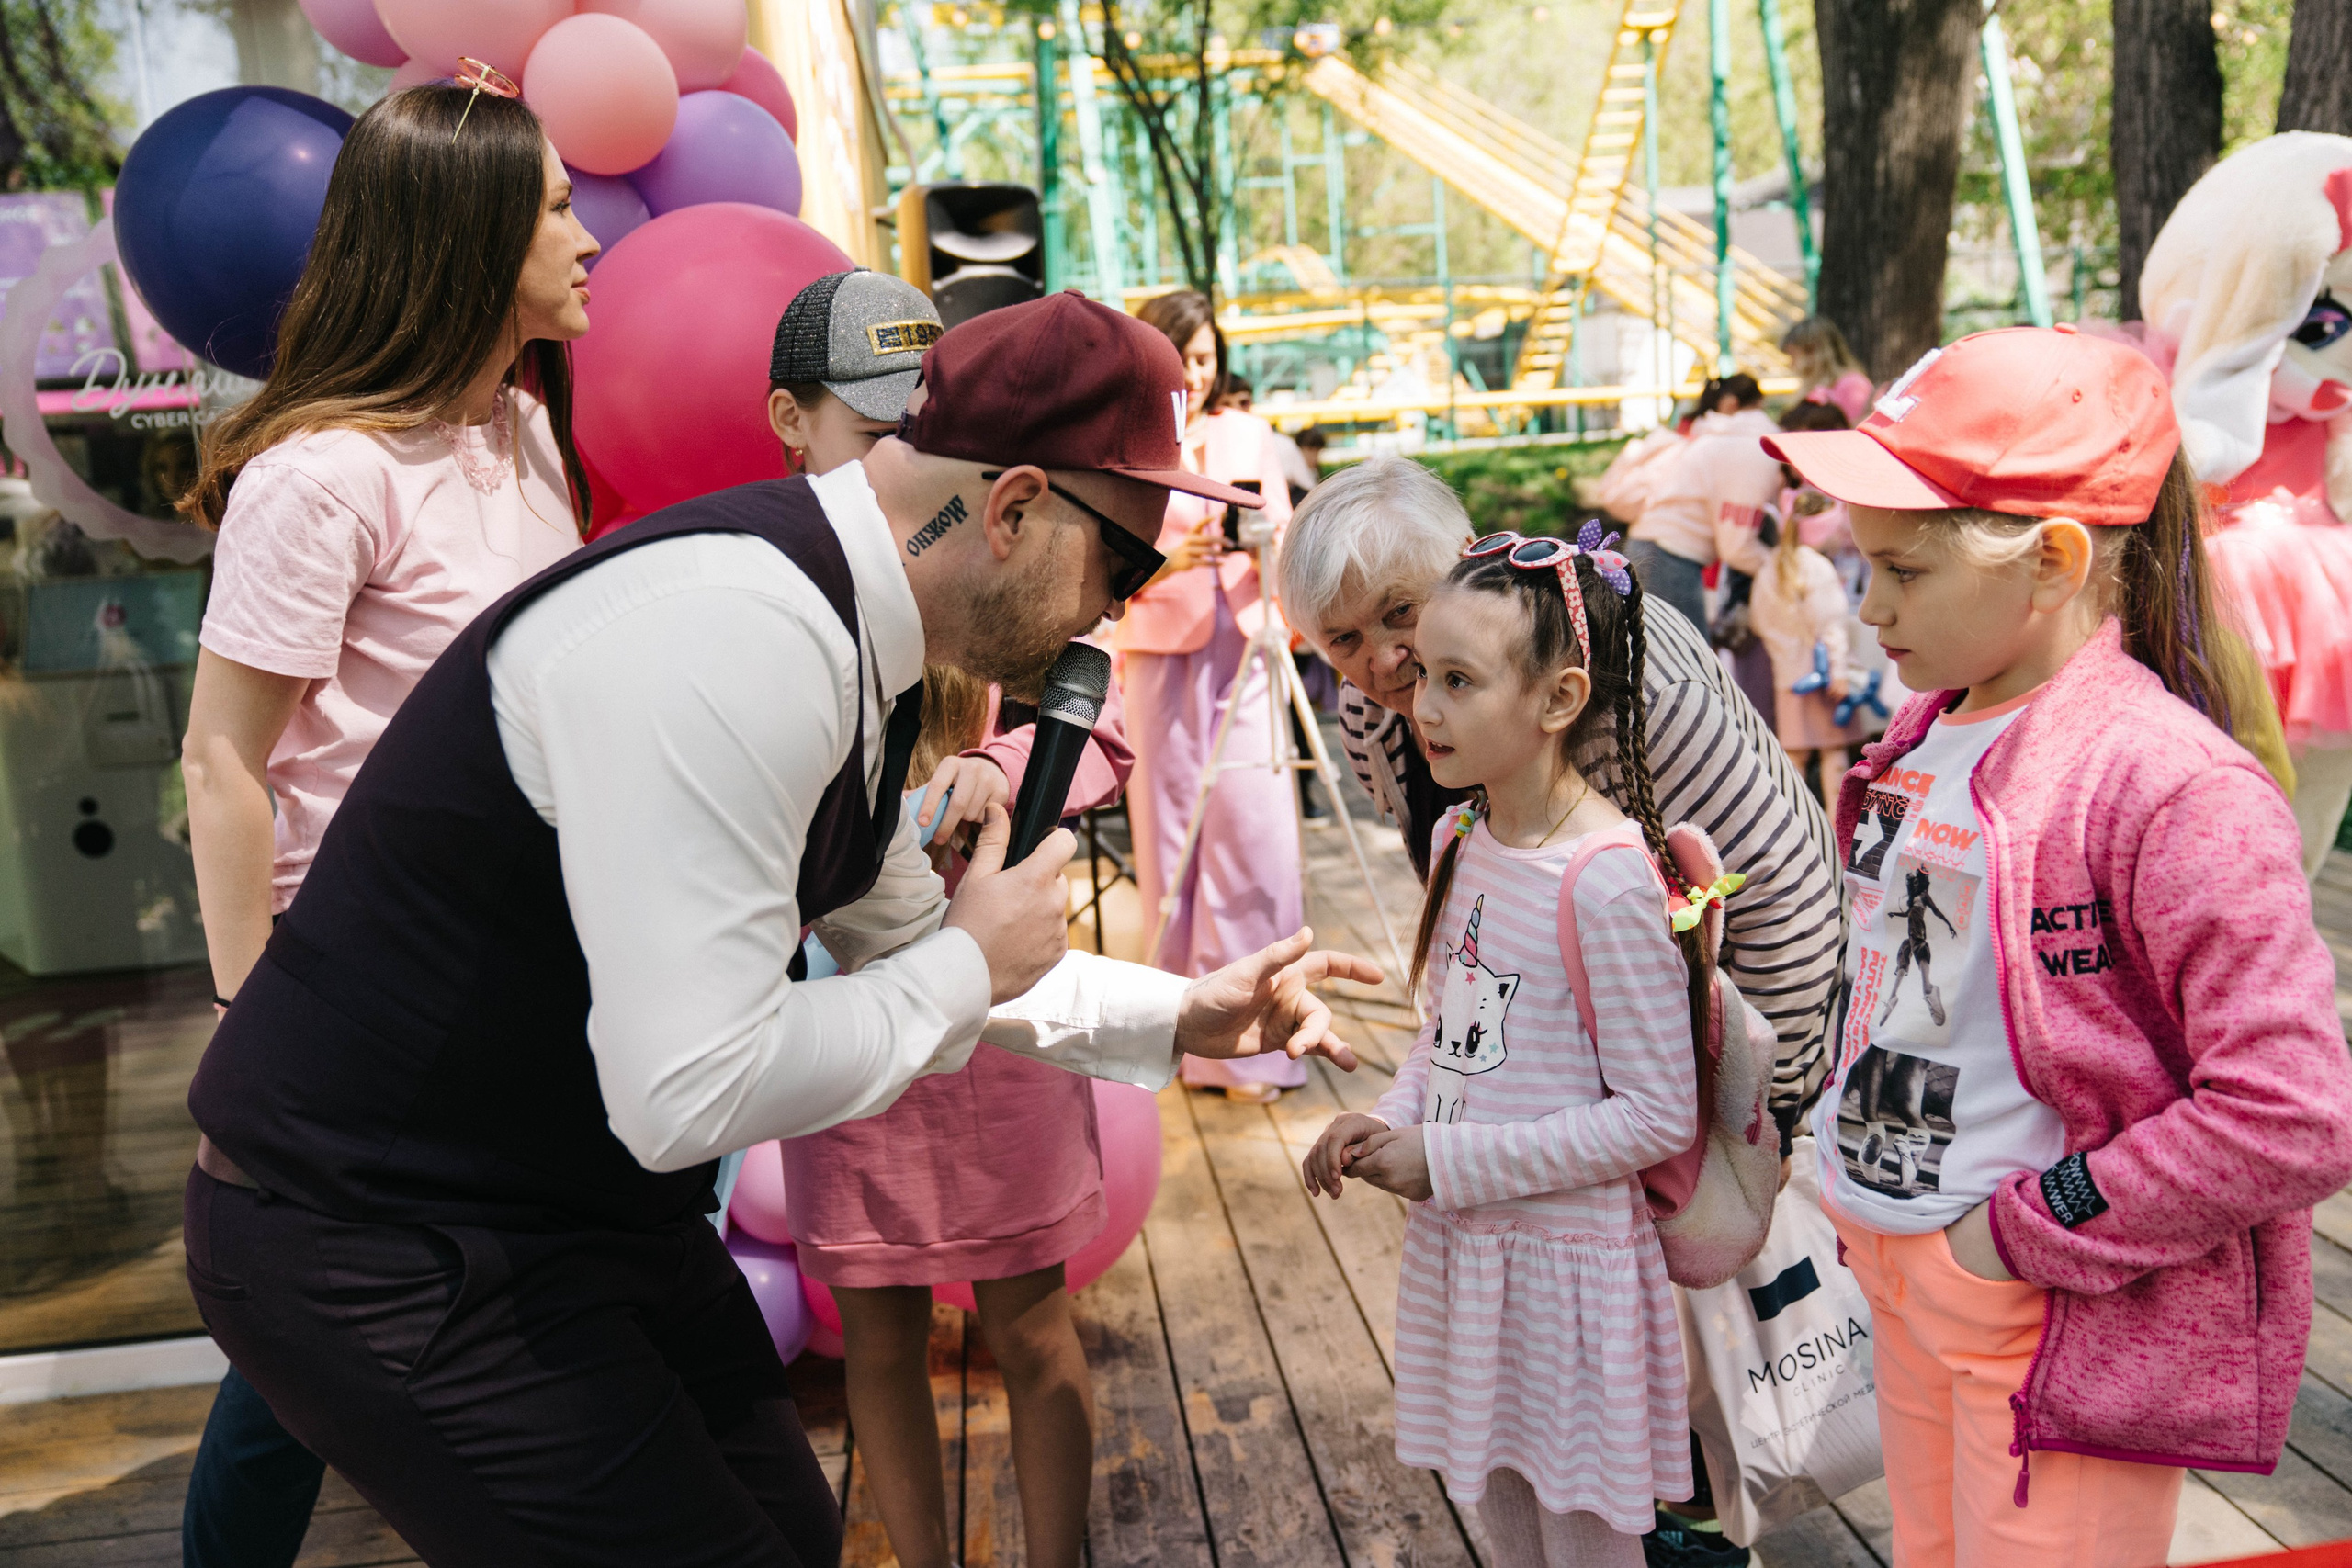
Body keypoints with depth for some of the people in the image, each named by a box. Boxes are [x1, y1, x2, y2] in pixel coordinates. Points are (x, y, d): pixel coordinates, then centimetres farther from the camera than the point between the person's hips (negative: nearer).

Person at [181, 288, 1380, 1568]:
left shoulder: (854, 641, 4)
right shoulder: (736, 632, -28)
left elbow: (902, 949, 18)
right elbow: (689, 1092, -30)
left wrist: (1186, 1017, 15)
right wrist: (971, 963, -15)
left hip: (592, 1209, 9)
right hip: (382, 1254, -9)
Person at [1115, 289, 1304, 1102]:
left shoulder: (1249, 434, 11)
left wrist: (1266, 543, -12)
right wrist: (1173, 560, -22)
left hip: (1244, 653, 2)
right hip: (1160, 657, -2)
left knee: (1254, 829, -5)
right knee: (1173, 836, 1)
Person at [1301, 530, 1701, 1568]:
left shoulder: (1606, 878, -23)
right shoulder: (1459, 836, 2)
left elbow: (1657, 1115, -20)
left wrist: (1450, 1161, -19)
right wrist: (1389, 1123, -4)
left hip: (1565, 1257, -7)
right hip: (1458, 1244, 7)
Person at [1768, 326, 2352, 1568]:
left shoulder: (2175, 789, -23)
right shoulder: (1922, 738, 2)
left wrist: (2033, 1233, -20)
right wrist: (1860, 1178, 11)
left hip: (2061, 1317, -7)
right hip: (1901, 1273, 8)